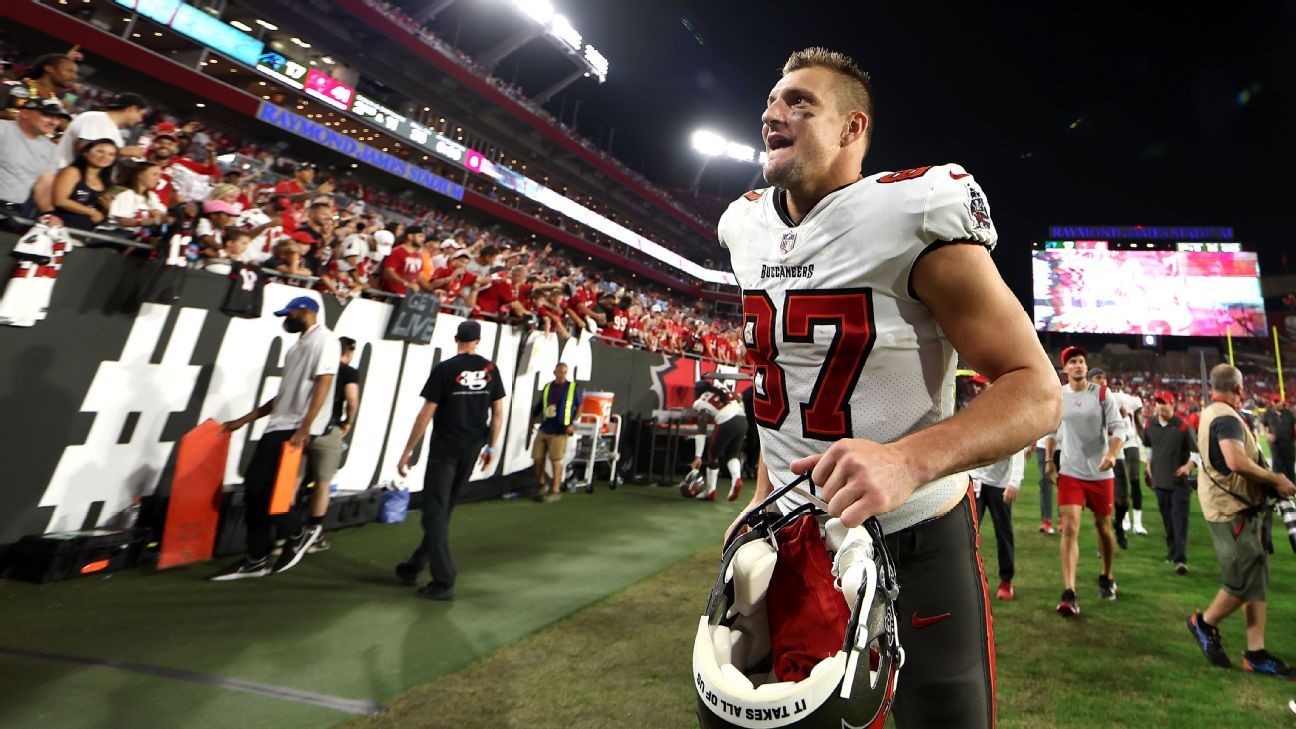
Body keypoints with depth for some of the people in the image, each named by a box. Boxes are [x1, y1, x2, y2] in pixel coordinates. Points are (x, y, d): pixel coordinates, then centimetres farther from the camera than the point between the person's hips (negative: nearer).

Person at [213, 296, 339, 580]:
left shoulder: (323, 339, -7)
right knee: (254, 488, 9)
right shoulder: (299, 344, 23)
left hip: (296, 429, -10)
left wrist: (304, 428, -27)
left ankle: (298, 532, 10)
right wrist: (244, 420, 23)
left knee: (263, 488, -12)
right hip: (278, 426, 10)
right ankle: (257, 560, 19)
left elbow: (322, 385, -19)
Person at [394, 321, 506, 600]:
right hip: (472, 449, 5)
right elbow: (498, 412, 3)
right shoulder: (490, 369, 2)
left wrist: (407, 452, -3)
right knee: (443, 509, 18)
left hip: (444, 449, -5)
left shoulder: (444, 369, -9)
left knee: (435, 511, 1)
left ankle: (443, 581, -2)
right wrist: (491, 446, 13)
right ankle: (415, 566, 31)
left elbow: (426, 414, -10)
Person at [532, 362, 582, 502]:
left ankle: (555, 491, 6)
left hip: (559, 431, -4)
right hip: (543, 429, 4)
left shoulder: (573, 388, -1)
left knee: (555, 460, -5)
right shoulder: (547, 387, 9)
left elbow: (580, 406, 5)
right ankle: (542, 487, 22)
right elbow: (541, 406, 18)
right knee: (538, 459, 4)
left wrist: (573, 424, -4)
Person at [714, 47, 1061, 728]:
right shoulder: (747, 227, 3)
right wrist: (762, 498, 12)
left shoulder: (914, 215, -17)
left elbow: (1036, 391, -18)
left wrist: (909, 458, -36)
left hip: (914, 540, -6)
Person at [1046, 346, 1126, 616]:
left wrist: (1112, 455, -26)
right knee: (1070, 529, -9)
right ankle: (1069, 594, -11)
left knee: (1103, 526, 15)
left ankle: (1107, 577, 40)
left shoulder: (1102, 394, -3)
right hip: (1069, 473, 0)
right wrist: (1049, 459, 11)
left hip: (1101, 473, 0)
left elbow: (1118, 428, -9)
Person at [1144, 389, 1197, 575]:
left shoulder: (1183, 427, -11)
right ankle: (1172, 551, 26)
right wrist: (1149, 464, 17)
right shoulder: (1150, 425, 5)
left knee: (1180, 518, -9)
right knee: (1167, 519, 13)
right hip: (1160, 480, 5)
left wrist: (1188, 466, -18)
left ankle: (1181, 559, -10)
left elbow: (1196, 449, -6)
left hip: (1179, 480, -5)